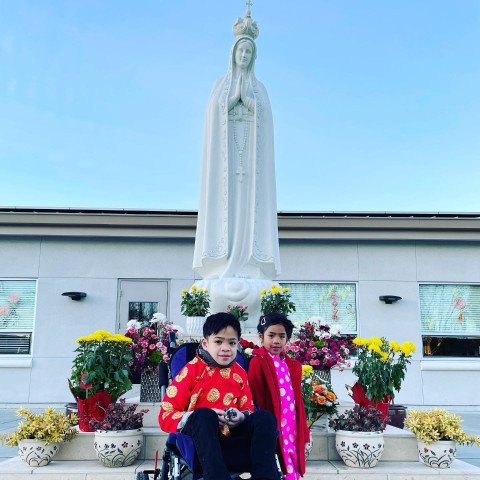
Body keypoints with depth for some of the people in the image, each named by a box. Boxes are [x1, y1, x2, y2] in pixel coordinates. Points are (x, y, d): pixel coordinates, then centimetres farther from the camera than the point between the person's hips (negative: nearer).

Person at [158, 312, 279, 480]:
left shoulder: (240, 374, 13)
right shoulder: (192, 370, 1)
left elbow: (248, 410, 19)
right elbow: (166, 416, -3)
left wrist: (242, 417, -8)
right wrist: (208, 417, -18)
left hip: (231, 439, 4)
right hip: (200, 439, -4)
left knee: (265, 418, -19)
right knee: (204, 415, -35)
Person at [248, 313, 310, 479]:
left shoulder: (292, 365, 13)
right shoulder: (258, 362, -7)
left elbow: (297, 399, 16)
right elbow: (256, 399, -10)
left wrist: (303, 431, 14)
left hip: (291, 426, 6)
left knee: (291, 466, 11)